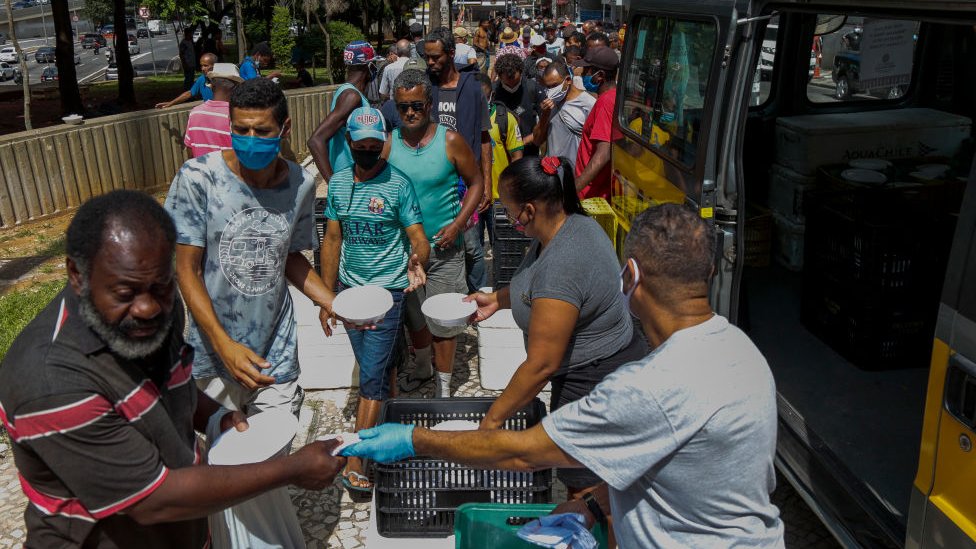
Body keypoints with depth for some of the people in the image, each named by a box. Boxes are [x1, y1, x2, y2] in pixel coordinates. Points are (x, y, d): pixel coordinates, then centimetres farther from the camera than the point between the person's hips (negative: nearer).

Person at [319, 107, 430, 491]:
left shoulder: (399, 184, -10)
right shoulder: (338, 182, 4)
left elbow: (419, 238, -12)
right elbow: (332, 239, 8)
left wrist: (417, 260, -36)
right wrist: (327, 294, 7)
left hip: (387, 290, -5)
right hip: (349, 289, 5)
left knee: (372, 378, -4)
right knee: (373, 366, 16)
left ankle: (354, 463, 0)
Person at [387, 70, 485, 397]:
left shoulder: (450, 141, -9)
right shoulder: (388, 143, -3)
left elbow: (476, 183, -1)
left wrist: (458, 224, -13)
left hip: (443, 247, -3)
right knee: (414, 315, 19)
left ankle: (443, 387, 20)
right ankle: (422, 367, 44)